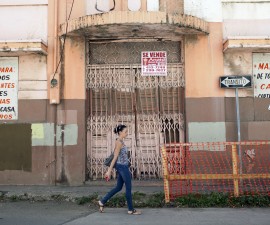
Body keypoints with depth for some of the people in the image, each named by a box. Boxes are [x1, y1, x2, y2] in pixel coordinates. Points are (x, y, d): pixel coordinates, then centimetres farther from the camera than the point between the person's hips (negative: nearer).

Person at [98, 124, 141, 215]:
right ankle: (131, 209, 9)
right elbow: (115, 157, -16)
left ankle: (102, 201, 20)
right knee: (128, 188, -1)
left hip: (122, 167, 10)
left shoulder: (120, 142, 13)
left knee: (118, 187, 15)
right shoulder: (119, 142, -14)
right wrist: (109, 171, -15)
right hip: (122, 167, -10)